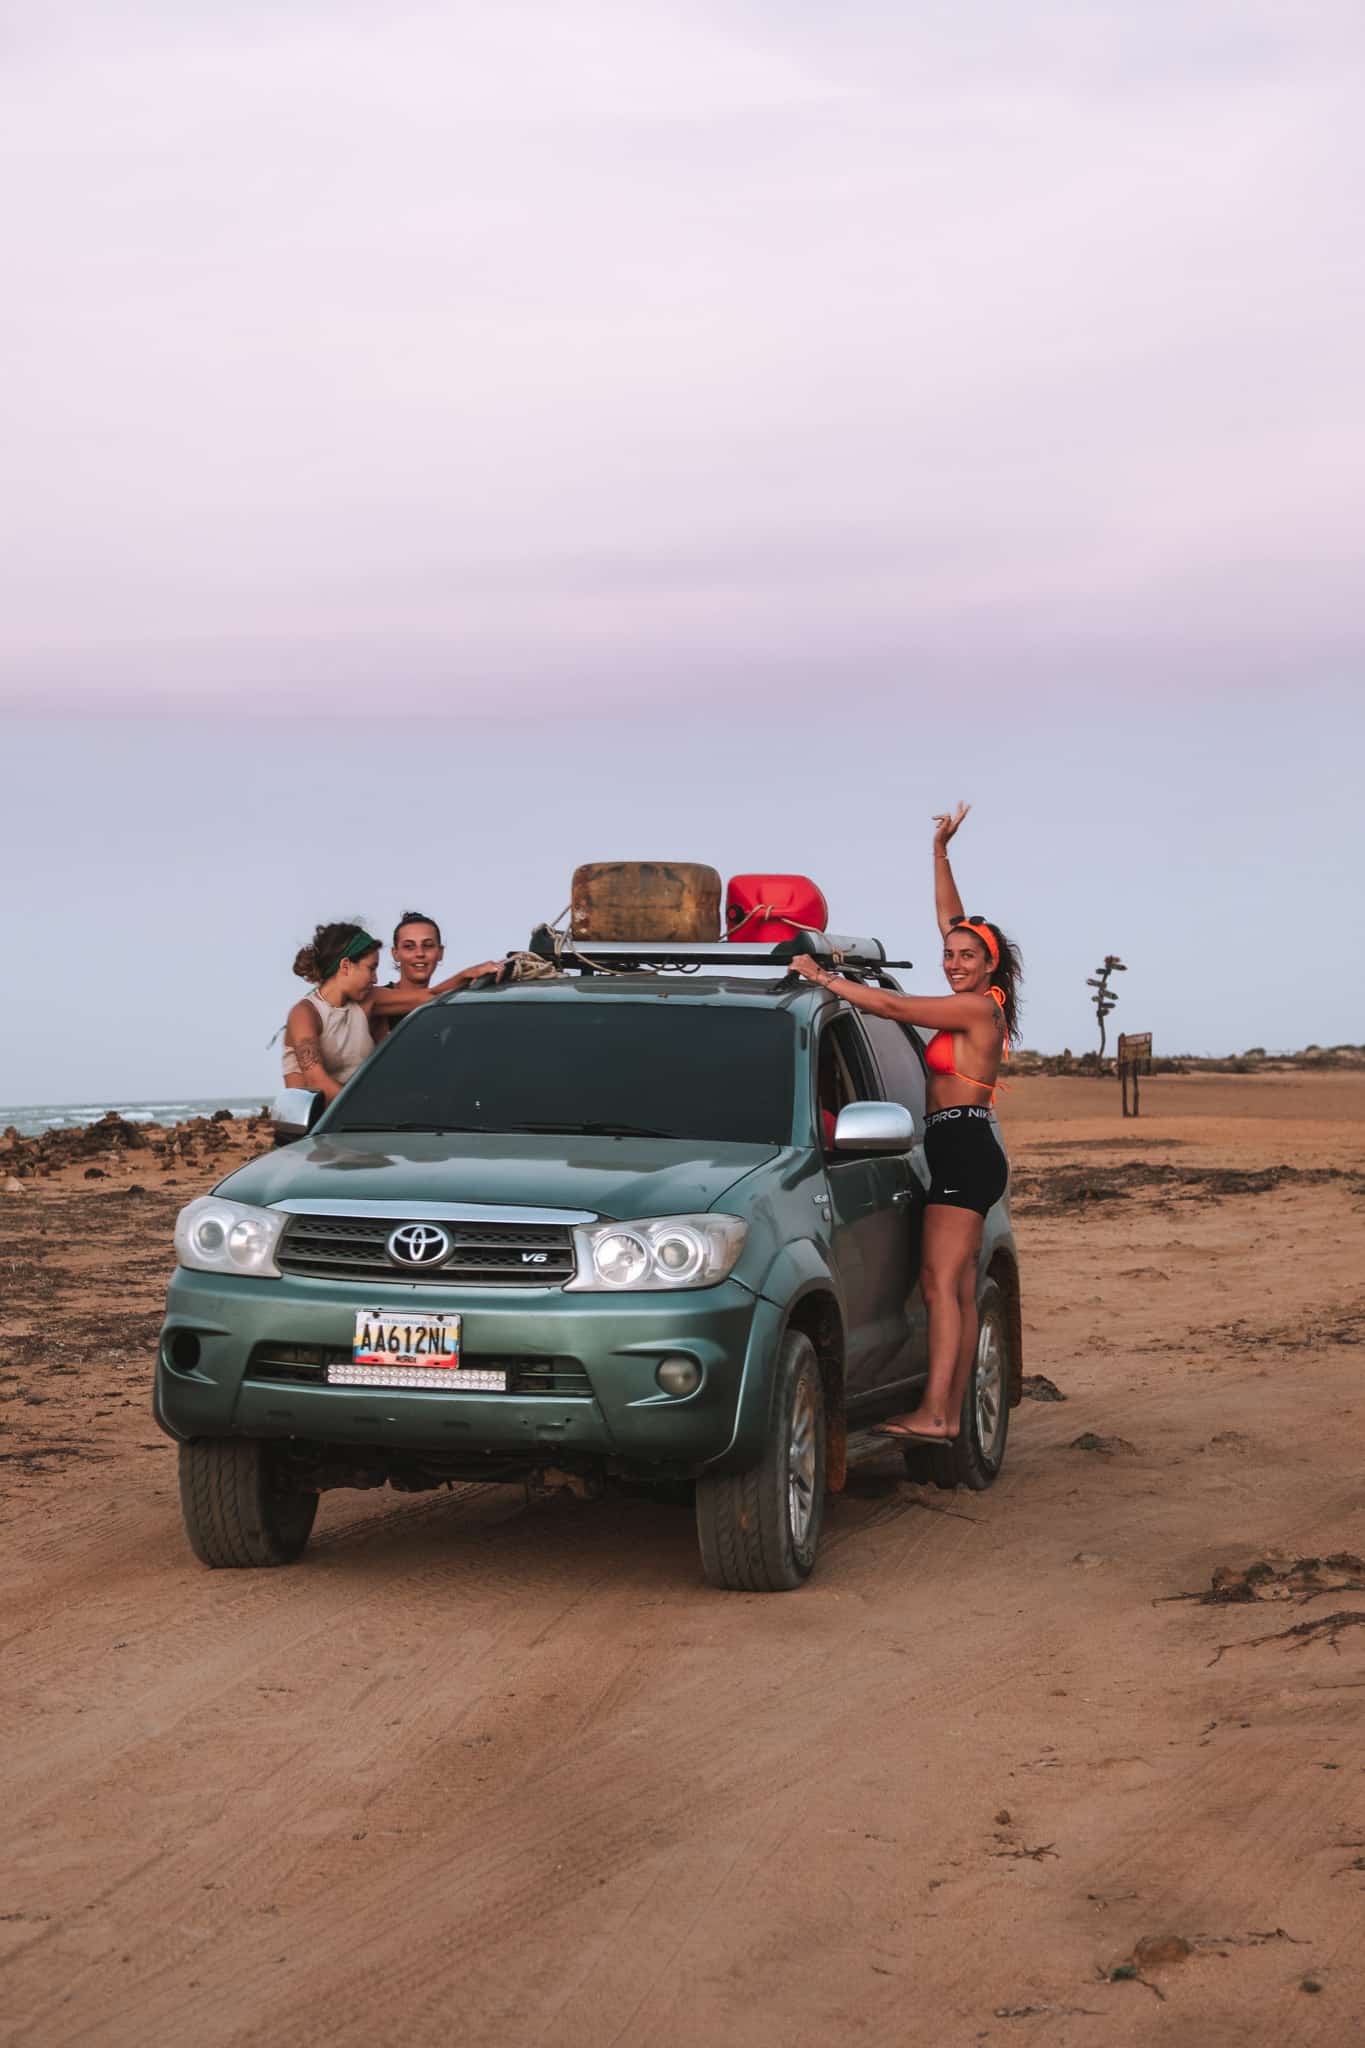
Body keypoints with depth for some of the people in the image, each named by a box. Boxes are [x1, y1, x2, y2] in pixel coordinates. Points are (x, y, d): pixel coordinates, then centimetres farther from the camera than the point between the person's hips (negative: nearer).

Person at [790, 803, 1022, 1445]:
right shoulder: (978, 1006, 15)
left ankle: (934, 1413, -23)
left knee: (941, 1281, -16)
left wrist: (823, 979, -9)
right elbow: (950, 917, 22)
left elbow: (893, 1007, -16)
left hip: (964, 1150, -10)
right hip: (962, 1154, 10)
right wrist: (940, 849, 21)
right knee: (957, 1288, 6)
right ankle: (950, 1415, 5)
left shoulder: (977, 1007, -11)